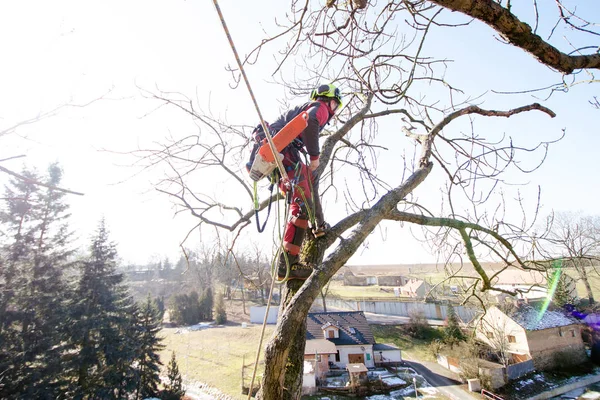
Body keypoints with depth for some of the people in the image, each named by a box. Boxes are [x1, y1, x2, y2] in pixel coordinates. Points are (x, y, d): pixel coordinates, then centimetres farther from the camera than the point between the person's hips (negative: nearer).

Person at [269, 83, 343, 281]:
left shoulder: (305, 107, 37)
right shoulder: (320, 107, 8)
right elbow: (310, 122, -17)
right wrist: (315, 155, -12)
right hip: (284, 151, -10)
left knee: (311, 179, 30)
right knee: (302, 205, -17)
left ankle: (318, 226, 32)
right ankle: (287, 264, -22)